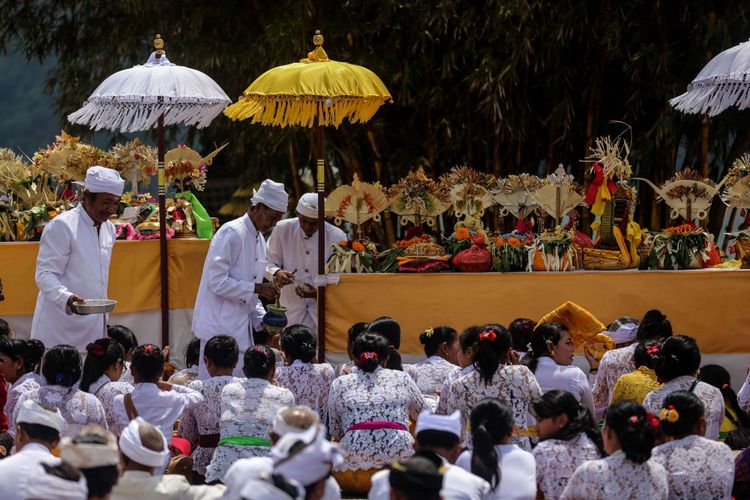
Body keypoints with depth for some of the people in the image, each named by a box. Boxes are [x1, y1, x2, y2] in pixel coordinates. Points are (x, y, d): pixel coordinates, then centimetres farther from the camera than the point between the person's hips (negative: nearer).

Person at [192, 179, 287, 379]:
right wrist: (257, 288, -17)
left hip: (241, 328, 9)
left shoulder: (259, 240, 17)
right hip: (220, 326, -9)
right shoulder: (231, 233, -11)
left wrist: (262, 319, 9)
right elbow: (217, 282, -19)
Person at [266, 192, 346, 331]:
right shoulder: (282, 229, -1)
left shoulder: (337, 237, -4)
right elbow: (268, 263, 7)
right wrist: (276, 273, -17)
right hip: (291, 310, 1)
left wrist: (318, 293, -20)